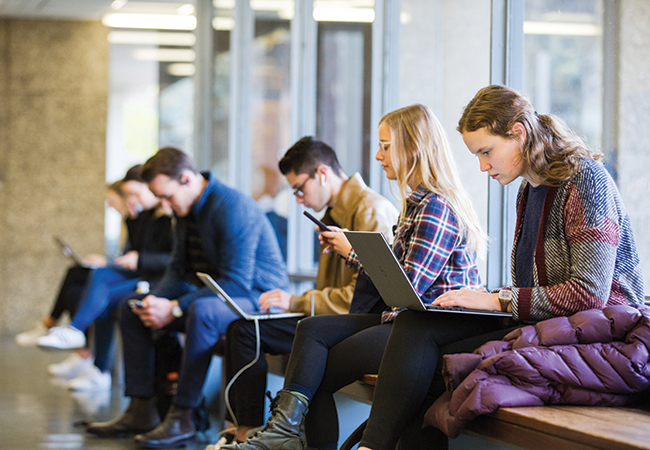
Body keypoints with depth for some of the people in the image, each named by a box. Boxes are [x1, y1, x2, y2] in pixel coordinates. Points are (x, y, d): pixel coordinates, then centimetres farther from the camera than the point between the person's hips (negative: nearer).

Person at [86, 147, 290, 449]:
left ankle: (181, 419, -31)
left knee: (201, 312, -41)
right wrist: (156, 300, -7)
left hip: (257, 297, -10)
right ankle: (141, 411, 1)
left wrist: (174, 309, -28)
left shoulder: (232, 206, -23)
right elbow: (178, 268, 15)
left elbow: (237, 282, -28)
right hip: (213, 293, 10)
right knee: (130, 309, 6)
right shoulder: (185, 209, 7)